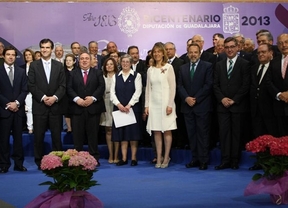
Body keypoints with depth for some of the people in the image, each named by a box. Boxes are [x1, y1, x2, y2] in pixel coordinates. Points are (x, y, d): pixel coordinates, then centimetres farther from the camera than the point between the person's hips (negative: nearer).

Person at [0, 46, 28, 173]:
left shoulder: (21, 72, 12)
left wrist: (17, 103, -9)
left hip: (18, 109, 2)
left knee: (18, 137, 4)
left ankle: (19, 164, 9)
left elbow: (25, 90, 5)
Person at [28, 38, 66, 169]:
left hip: (55, 106, 1)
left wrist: (55, 97, -11)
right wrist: (43, 97, -12)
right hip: (39, 106, -1)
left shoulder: (59, 65, 10)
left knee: (57, 135, 3)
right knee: (39, 136, 2)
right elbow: (31, 85, -2)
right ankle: (39, 161, 12)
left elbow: (63, 85, 4)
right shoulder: (34, 65, 5)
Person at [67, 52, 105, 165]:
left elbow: (101, 87, -1)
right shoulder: (73, 73, 13)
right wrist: (77, 99, -14)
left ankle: (94, 158, 8)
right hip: (78, 108, 1)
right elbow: (69, 88, 2)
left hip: (93, 107, -1)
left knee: (93, 134, 3)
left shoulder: (98, 73, 11)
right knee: (78, 135, 1)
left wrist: (93, 98, -14)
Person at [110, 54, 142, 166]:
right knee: (121, 133, 4)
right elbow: (112, 92, 4)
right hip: (119, 108, 3)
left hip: (133, 107, -3)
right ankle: (124, 158, 9)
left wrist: (129, 105, -14)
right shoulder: (115, 76, 12)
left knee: (133, 133, 0)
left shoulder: (136, 75, 3)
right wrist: (119, 104, -11)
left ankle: (134, 158, 7)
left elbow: (138, 92, -6)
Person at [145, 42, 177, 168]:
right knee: (156, 131, 3)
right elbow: (148, 88, 12)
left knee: (167, 131, -1)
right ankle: (159, 158, 8)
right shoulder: (150, 70, 11)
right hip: (153, 103, 4)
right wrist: (147, 105, 5)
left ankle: (166, 158, 6)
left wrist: (170, 104, -11)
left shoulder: (168, 67, -1)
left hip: (165, 103, -4)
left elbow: (172, 87, -5)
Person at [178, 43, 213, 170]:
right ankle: (195, 159, 12)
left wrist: (196, 99, -12)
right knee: (191, 134, 6)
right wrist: (186, 98, -9)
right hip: (187, 106, 4)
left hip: (202, 106, -4)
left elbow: (208, 85, -7)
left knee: (203, 134, -2)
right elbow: (180, 86, 8)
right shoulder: (183, 68, 14)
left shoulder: (207, 66, 1)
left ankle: (203, 160, 3)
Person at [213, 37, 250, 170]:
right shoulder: (219, 65, 13)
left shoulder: (244, 64, 0)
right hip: (223, 105, 3)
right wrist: (222, 99, -6)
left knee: (236, 133, 2)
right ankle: (225, 161, 3)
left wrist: (234, 100, -11)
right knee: (223, 133, 0)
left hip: (238, 105, -3)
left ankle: (235, 161, 9)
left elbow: (246, 85, -6)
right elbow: (215, 85, 9)